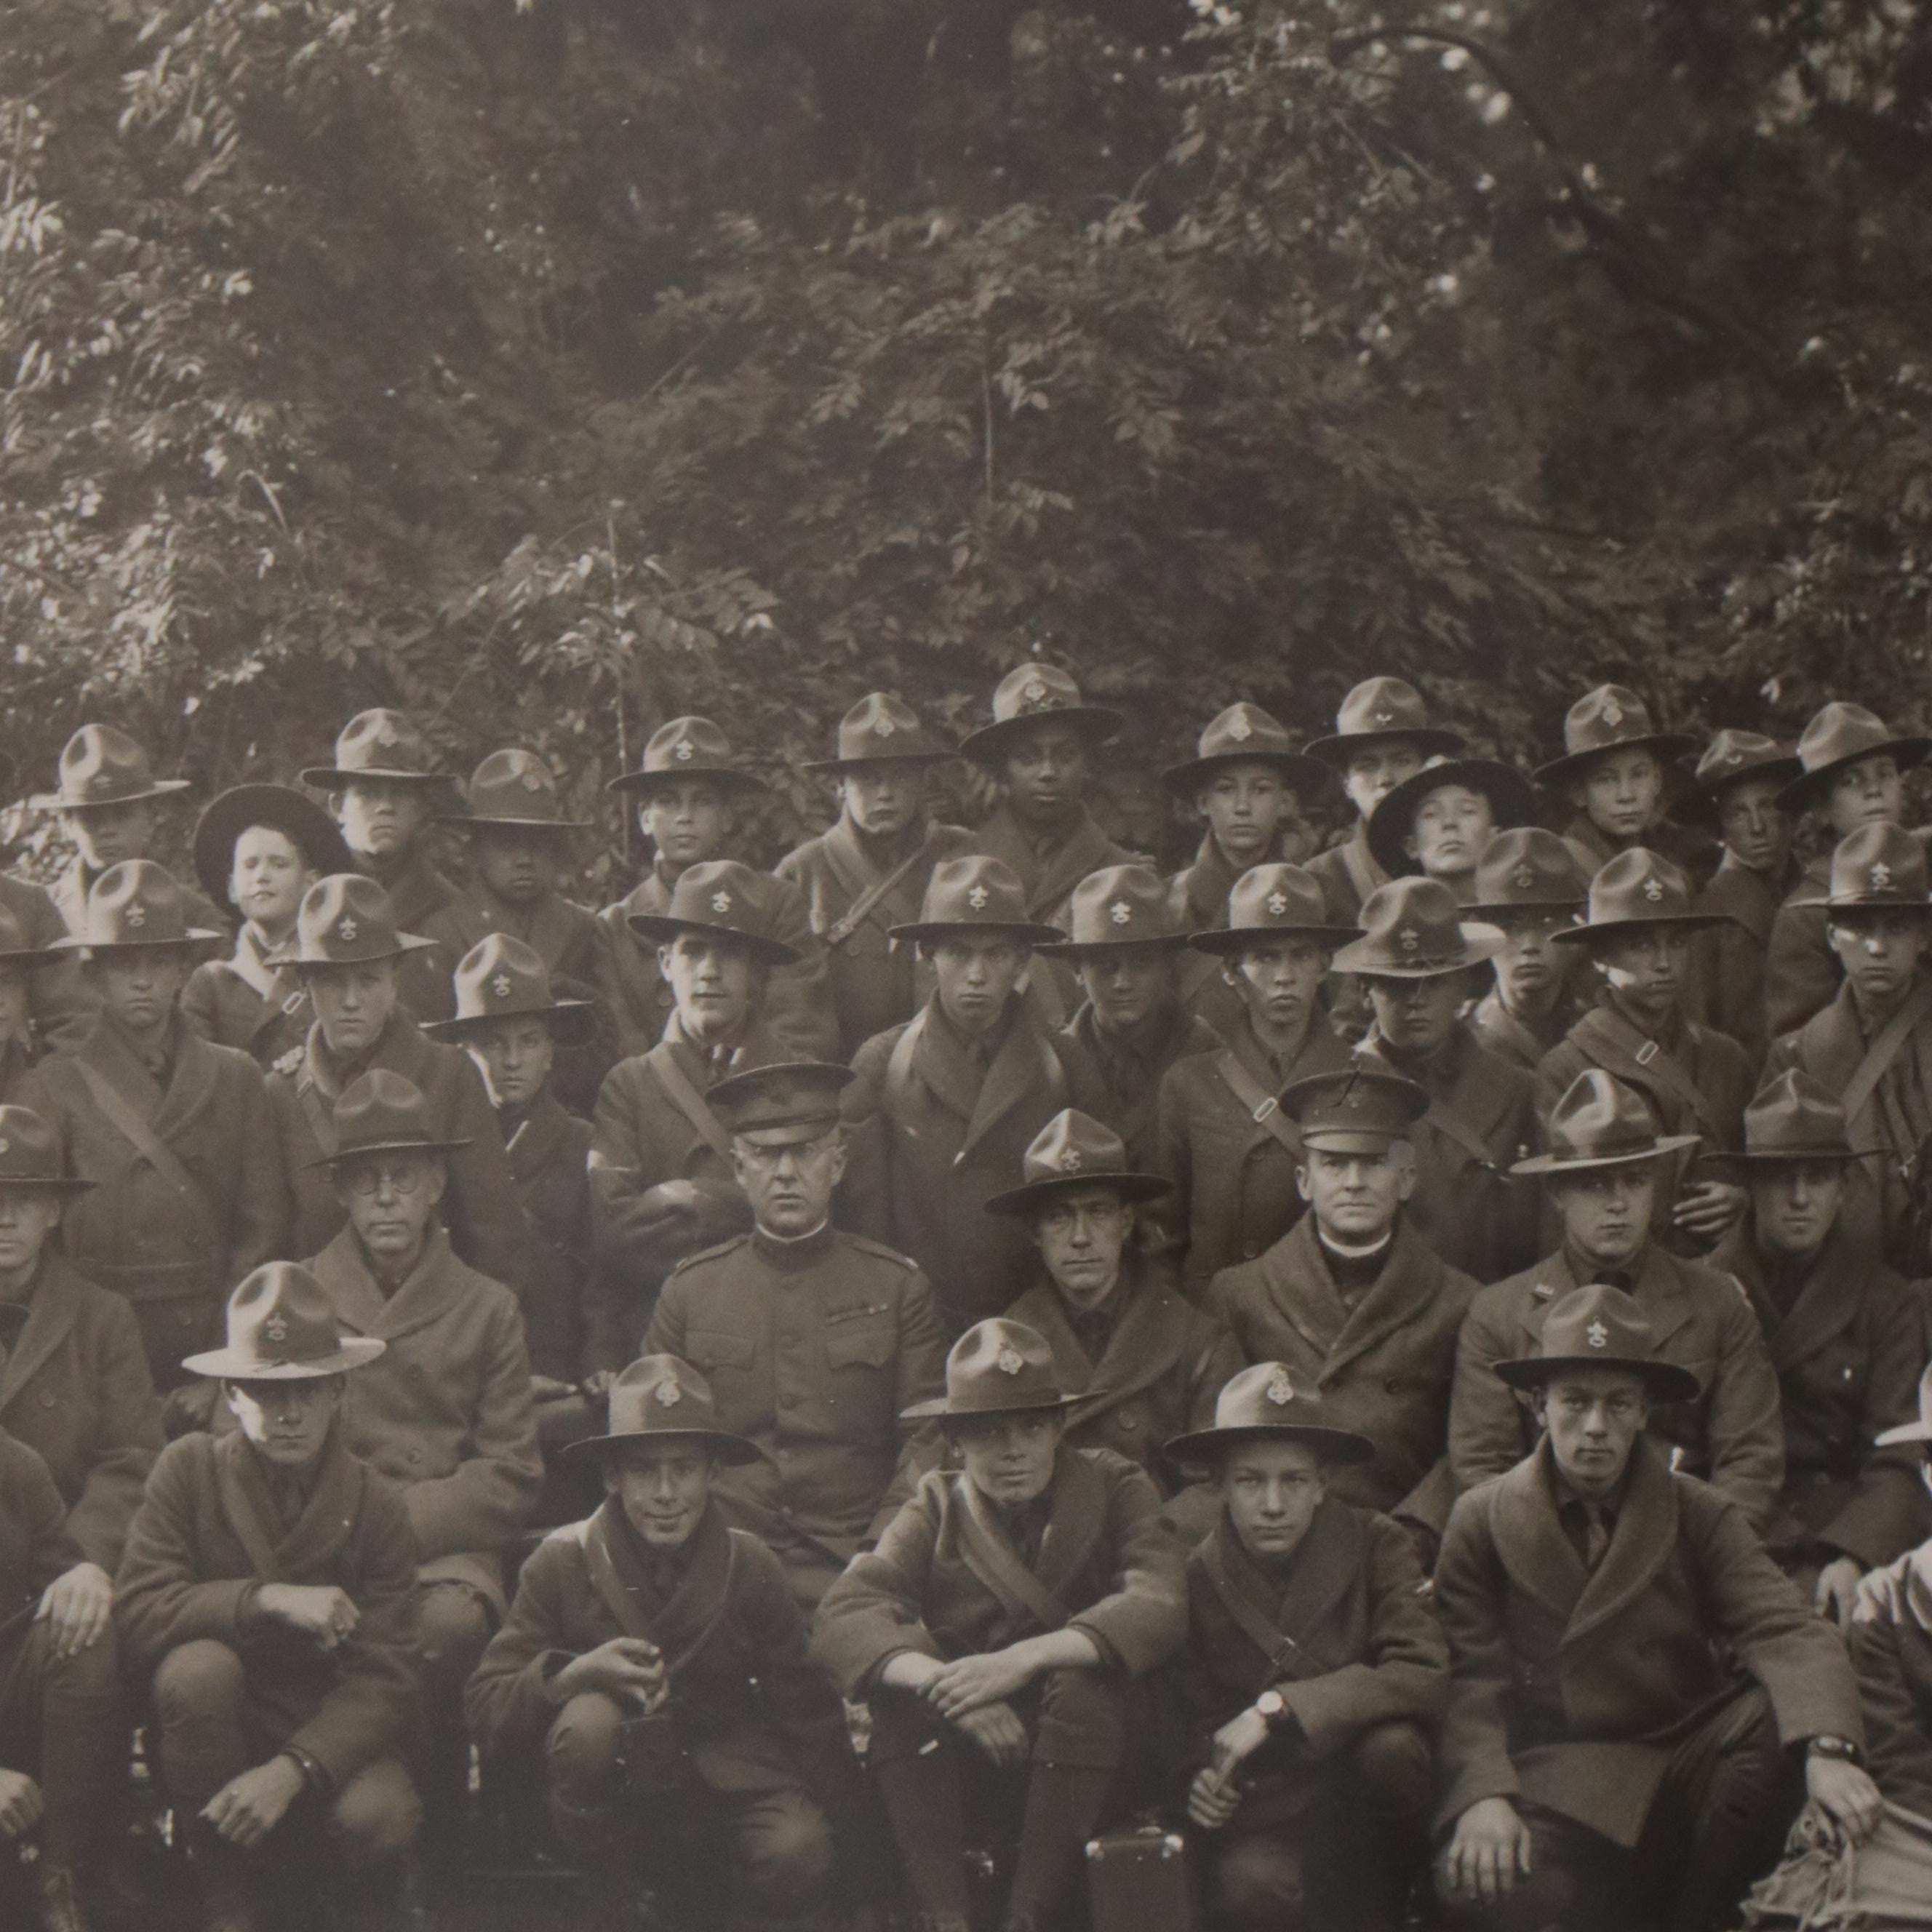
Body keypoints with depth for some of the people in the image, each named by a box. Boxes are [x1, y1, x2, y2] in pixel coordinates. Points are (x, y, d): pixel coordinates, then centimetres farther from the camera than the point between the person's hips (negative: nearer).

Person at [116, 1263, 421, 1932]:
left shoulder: (375, 1506, -6)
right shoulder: (190, 1468, -6)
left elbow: (381, 1679, -13)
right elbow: (136, 1610, -17)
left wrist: (293, 1769, -30)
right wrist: (266, 1600, -30)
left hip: (328, 1734, 0)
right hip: (219, 1726, 0)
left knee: (377, 1819, -32)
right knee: (197, 1665, -32)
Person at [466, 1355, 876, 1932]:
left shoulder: (750, 1567, -2)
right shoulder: (563, 1561, -7)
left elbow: (807, 1713, 1)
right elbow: (485, 1708, -11)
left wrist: (844, 1823, -10)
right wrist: (574, 1674, -30)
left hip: (727, 1790, 1)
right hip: (609, 1798, -1)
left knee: (798, 1855, -31)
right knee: (588, 1721, -33)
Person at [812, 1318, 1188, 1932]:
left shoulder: (1114, 1489, 0)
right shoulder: (936, 1508, 3)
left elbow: (1159, 1605, -21)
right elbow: (841, 1617, -15)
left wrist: (1024, 1658, -34)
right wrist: (942, 1682, -35)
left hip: (1083, 1758, -1)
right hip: (963, 1763, 1)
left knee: (1086, 1681, -31)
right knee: (905, 1688, -26)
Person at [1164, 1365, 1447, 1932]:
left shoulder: (1376, 1546, -5)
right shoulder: (1195, 1579, -2)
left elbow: (1424, 1675, -20)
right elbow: (1191, 1721, 7)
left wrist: (1280, 1709, -26)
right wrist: (1203, 1776, -17)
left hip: (1366, 1814, 1)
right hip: (1266, 1816, -1)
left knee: (1390, 1748, -33)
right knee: (1252, 1886, -34)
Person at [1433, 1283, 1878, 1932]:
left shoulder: (1702, 1516, 5)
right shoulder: (1481, 1520, 5)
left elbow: (1786, 1632, -10)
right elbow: (1470, 1678, -4)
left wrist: (1828, 1750, -30)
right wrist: (1484, 1795, -23)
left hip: (1683, 1774, 2)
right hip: (1555, 1790, -1)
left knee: (1777, 1716, -28)